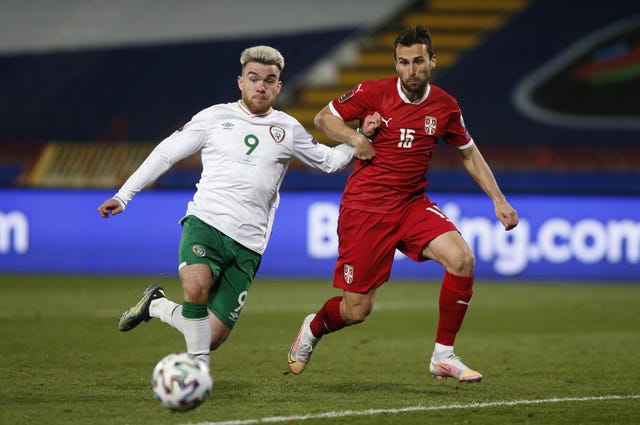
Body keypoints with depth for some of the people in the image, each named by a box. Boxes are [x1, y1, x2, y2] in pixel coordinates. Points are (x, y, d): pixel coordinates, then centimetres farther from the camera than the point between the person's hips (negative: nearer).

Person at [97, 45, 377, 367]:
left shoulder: (288, 130, 13)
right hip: (205, 223, -2)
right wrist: (123, 195, 9)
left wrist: (355, 144, 4)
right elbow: (166, 153, 12)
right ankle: (199, 365, -13)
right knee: (197, 287, -36)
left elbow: (328, 161, 25)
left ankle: (156, 305, 25)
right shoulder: (215, 117, 8)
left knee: (212, 337, -3)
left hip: (248, 244, 2)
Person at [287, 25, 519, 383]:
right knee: (357, 310, -3)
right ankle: (313, 329, 35)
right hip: (365, 207, -3)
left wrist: (499, 200, 10)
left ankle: (444, 356, -11)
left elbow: (470, 154, 16)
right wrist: (355, 138, -14)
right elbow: (324, 118, 4)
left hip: (413, 205, 3)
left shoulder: (445, 106, 2)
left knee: (462, 258, -24)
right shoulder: (374, 93, -8)